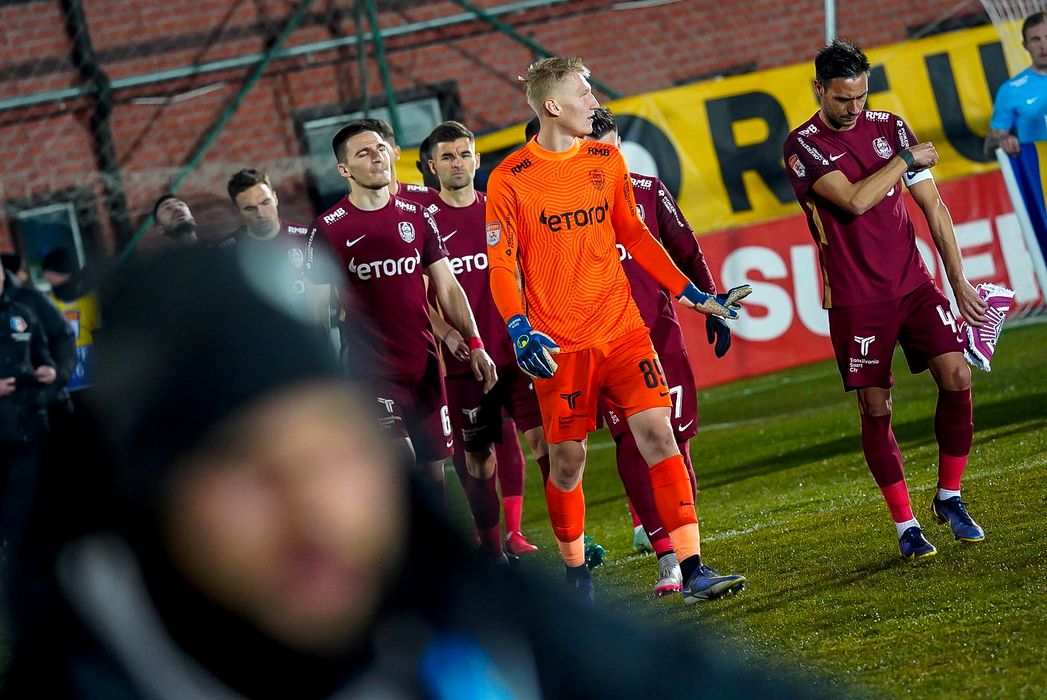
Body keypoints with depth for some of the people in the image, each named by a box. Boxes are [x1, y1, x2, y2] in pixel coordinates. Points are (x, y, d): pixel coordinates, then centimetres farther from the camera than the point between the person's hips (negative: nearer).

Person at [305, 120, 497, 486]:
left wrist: (475, 344, 4)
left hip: (425, 365, 4)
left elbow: (447, 287, 13)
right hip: (371, 370, -4)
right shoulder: (327, 230, -3)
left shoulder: (416, 217, 10)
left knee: (433, 469, 6)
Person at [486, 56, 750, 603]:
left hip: (622, 331, 3)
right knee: (568, 460, 3)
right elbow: (501, 266, -5)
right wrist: (520, 331, -21)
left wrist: (691, 295, 15)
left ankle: (692, 571, -10)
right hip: (558, 346, -3)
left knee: (658, 436, -9)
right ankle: (576, 575, 24)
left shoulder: (607, 161, 8)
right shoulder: (509, 179, -5)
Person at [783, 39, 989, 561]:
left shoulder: (890, 127, 7)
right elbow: (855, 200, -22)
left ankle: (948, 498, 11)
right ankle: (905, 524, 8)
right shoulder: (803, 146, -7)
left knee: (957, 378, -7)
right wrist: (907, 159, -9)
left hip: (913, 283, 4)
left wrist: (960, 282, 6)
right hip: (855, 299, -4)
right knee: (876, 409, -3)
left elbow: (933, 207, 9)